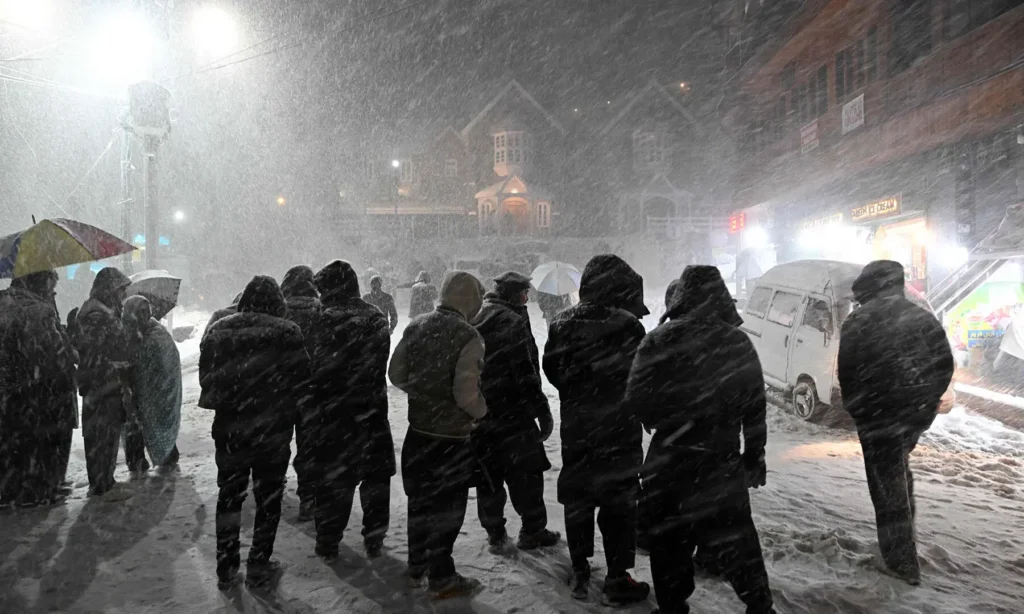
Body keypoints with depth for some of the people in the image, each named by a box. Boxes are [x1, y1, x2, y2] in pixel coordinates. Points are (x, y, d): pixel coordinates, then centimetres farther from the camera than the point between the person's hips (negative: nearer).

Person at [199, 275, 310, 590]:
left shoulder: (218, 331, -1)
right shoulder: (287, 333, -14)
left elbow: (206, 379, 5)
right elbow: (302, 380, -11)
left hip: (229, 429, 4)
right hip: (273, 431, -3)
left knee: (229, 496, 17)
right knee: (268, 498, 11)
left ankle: (226, 568, 25)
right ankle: (258, 567, 19)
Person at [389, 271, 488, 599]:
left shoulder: (416, 326, -1)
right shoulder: (468, 335, -21)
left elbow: (396, 374, 5)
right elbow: (466, 392, -25)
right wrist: (481, 410, -5)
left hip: (418, 431, 6)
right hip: (451, 438, -6)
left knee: (420, 501, 21)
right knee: (447, 507, 9)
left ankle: (417, 566, 37)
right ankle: (442, 578, 23)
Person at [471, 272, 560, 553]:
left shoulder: (473, 320, 10)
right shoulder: (513, 321, -14)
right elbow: (525, 373, -19)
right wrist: (543, 411, -14)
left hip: (477, 413, 7)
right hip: (511, 413, -7)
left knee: (488, 475, 13)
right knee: (526, 472, 7)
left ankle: (495, 534, 21)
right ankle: (532, 531, 16)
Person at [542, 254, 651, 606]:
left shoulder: (562, 324, -3)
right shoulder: (627, 325, -18)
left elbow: (552, 371, 4)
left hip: (576, 429, 4)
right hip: (619, 431, -4)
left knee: (577, 500, 16)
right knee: (619, 505, 8)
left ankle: (580, 573, 27)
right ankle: (617, 580, 15)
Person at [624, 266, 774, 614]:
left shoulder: (659, 340, -10)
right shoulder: (737, 343, -2)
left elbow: (635, 402, -11)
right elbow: (755, 408, 4)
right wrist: (754, 455, 15)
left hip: (670, 461, -2)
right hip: (723, 462, 2)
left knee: (669, 540, 13)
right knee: (736, 540, 17)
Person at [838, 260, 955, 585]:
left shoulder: (857, 322, -10)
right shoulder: (923, 317, 6)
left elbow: (846, 374, -11)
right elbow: (945, 364, 10)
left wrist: (856, 411, 3)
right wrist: (928, 403, 15)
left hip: (878, 415, -6)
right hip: (916, 415, 6)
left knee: (887, 483, 2)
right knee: (899, 469, 25)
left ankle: (903, 561, 8)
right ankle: (903, 538, 36)